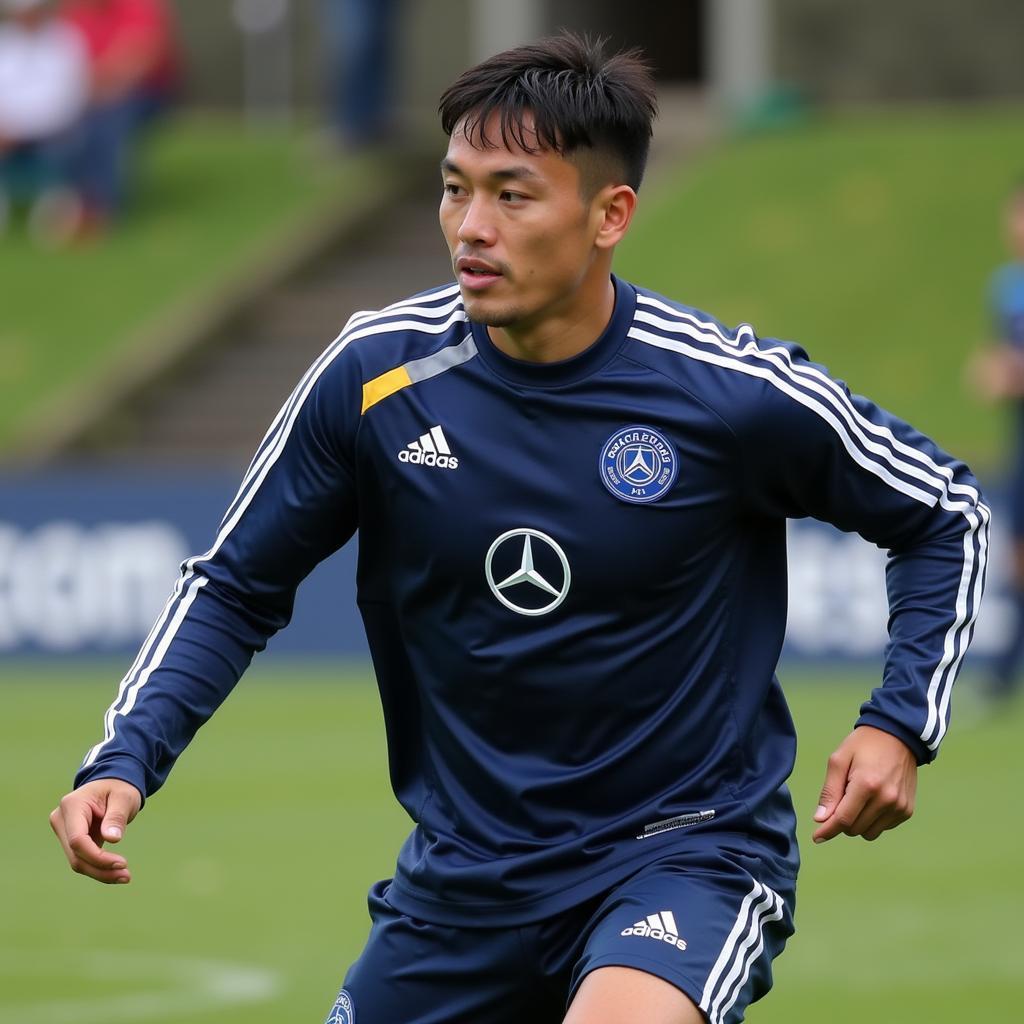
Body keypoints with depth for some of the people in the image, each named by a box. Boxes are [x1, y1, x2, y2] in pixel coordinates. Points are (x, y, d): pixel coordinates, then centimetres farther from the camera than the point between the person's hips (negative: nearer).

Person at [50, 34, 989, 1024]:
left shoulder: (733, 392, -14)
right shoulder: (376, 374, -8)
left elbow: (944, 514, 2)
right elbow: (234, 586, 4)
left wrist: (899, 725, -9)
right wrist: (123, 761, -9)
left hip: (689, 843, -4)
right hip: (464, 864, 4)